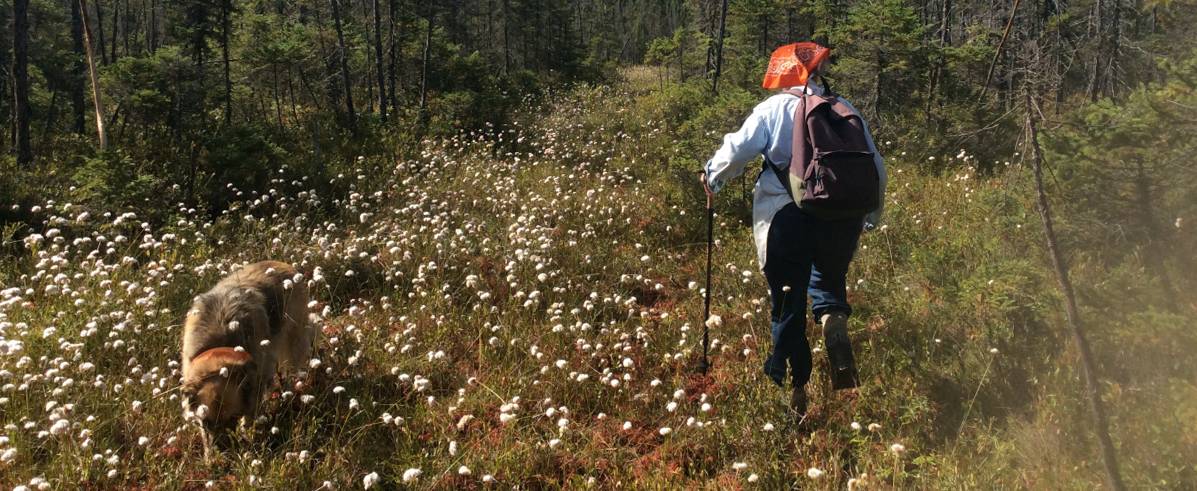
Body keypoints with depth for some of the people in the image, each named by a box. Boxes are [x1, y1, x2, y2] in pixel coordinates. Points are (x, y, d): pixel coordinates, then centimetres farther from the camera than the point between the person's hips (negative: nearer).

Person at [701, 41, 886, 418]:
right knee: (829, 277, 26)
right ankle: (834, 317, -7)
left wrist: (712, 177, 18)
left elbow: (737, 150, -2)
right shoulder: (847, 111, 13)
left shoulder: (773, 109, 3)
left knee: (788, 304, 6)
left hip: (786, 216, -2)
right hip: (842, 216, 3)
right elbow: (876, 169, 18)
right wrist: (872, 216, 31)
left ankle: (793, 388, 9)